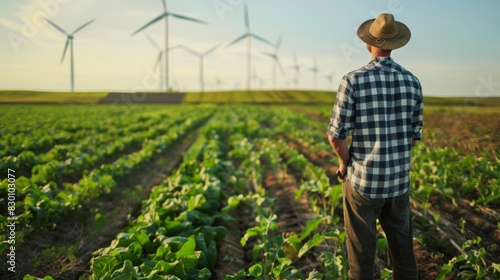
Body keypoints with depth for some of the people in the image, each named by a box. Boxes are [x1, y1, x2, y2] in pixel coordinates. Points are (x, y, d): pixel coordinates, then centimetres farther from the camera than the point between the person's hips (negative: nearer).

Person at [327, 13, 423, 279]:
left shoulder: (353, 80, -14)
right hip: (399, 180, 4)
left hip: (363, 180, -4)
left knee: (362, 251, 9)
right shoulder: (412, 82, 0)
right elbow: (414, 135, 6)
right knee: (403, 250, 19)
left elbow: (336, 135, -13)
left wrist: (344, 161, 6)